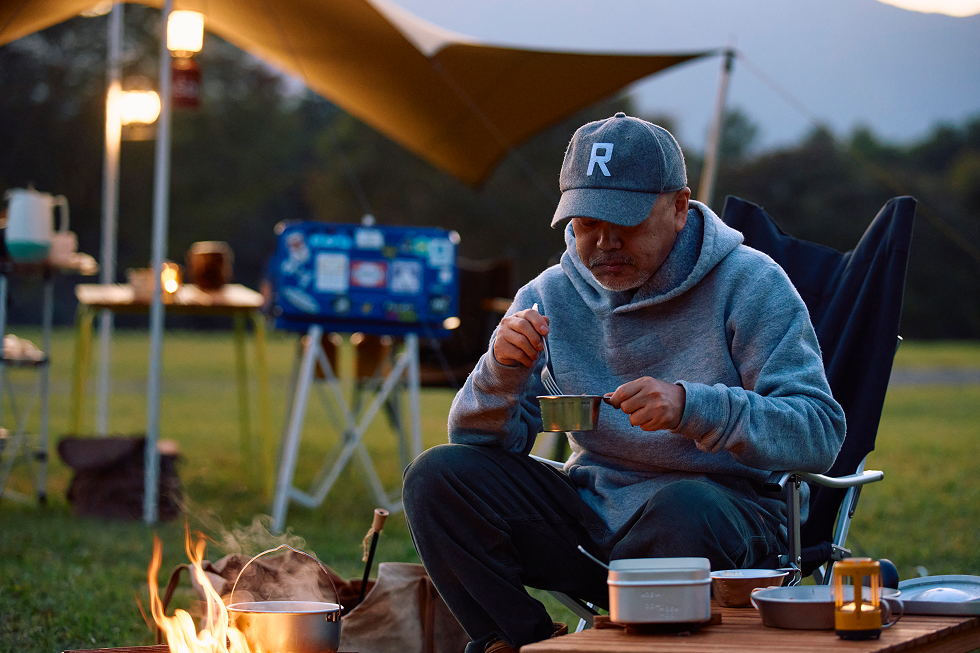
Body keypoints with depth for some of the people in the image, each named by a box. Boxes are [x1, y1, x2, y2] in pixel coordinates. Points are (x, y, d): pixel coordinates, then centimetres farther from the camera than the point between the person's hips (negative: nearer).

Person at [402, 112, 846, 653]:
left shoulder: (748, 283, -7)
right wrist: (502, 368, -19)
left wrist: (692, 407, -31)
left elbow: (820, 434, -17)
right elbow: (476, 440, 2)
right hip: (590, 516, 4)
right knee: (437, 476, -14)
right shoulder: (550, 297, 5)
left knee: (684, 508, -39)